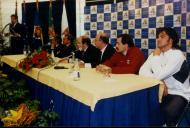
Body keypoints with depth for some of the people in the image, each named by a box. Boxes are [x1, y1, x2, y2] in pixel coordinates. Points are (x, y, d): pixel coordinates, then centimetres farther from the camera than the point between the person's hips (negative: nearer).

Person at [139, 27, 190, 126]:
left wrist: (156, 56, -14)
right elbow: (142, 71, -8)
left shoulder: (177, 55, -17)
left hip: (179, 94, -6)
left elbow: (159, 75, -25)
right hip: (162, 91, 6)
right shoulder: (156, 54, 5)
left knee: (168, 112, -34)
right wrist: (160, 82, -20)